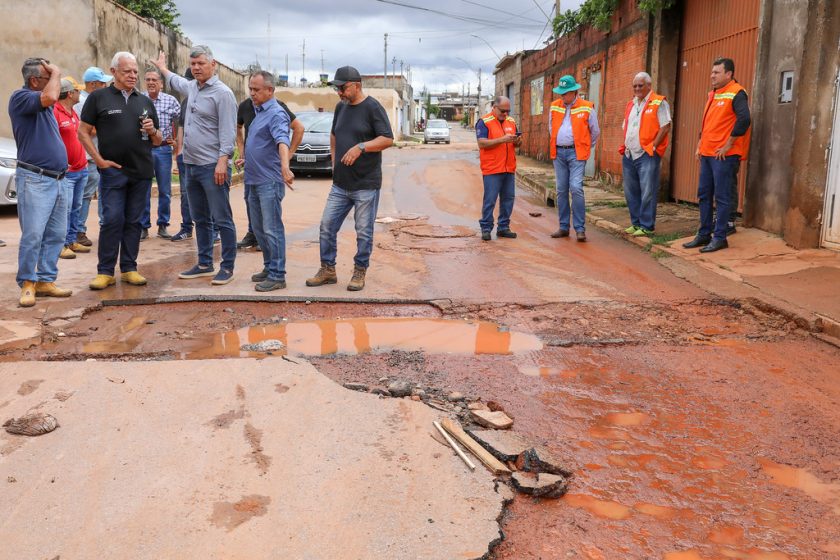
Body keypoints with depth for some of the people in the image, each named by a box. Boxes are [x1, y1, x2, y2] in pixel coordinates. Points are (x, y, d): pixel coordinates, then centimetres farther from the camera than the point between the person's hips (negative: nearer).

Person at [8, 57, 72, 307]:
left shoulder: (43, 105, 18)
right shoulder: (20, 97, -8)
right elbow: (50, 97, -25)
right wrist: (56, 73, -10)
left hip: (57, 179, 8)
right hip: (35, 180, -8)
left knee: (56, 235, 7)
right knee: (33, 235, -8)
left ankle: (46, 280, 15)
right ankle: (27, 284, 2)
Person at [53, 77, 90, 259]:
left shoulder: (73, 112, 15)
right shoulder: (55, 112, -13)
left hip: (81, 169, 9)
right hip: (66, 171, -9)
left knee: (76, 208, 12)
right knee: (65, 209, -8)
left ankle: (72, 241, 20)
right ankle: (61, 245, -3)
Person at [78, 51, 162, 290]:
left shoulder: (145, 102, 14)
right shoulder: (99, 97, 3)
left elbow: (158, 141, 17)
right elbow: (83, 132, 1)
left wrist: (153, 131, -5)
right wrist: (99, 160, -8)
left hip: (142, 172, 4)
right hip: (113, 171, -4)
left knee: (134, 221, 8)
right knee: (112, 221, -6)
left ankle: (129, 268, 15)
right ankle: (105, 271, 2)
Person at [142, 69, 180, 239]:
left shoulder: (171, 101, 2)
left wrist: (174, 139, 5)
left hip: (164, 149, 0)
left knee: (165, 191, 5)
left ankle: (163, 225, 16)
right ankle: (143, 227, 10)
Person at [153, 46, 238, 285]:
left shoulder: (222, 93, -10)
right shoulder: (192, 87, 15)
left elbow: (228, 131, -17)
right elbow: (175, 81, 40)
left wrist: (223, 160, -25)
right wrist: (162, 67, 55)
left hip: (213, 167, -9)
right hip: (192, 165, 9)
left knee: (222, 219, -5)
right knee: (200, 219, 14)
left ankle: (227, 267, 1)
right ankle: (204, 264, 22)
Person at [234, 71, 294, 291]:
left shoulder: (276, 114, -15)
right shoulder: (258, 111, 15)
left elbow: (282, 141, -34)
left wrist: (285, 167, -49)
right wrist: (246, 158, 23)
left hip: (269, 182, -10)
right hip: (253, 180, 10)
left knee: (272, 230, -6)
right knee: (258, 229, 15)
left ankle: (277, 275, 0)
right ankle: (269, 267, 26)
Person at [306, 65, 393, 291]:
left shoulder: (372, 107, -8)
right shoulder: (341, 107, 13)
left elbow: (388, 139, -14)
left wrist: (361, 147, -24)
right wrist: (334, 160, 16)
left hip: (366, 184, -6)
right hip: (340, 184, 7)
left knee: (364, 231, 2)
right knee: (327, 226, 6)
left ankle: (360, 272, 16)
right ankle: (328, 270, 19)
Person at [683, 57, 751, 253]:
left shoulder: (736, 93, -9)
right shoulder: (713, 94, 18)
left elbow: (744, 119, -21)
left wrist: (728, 145, -19)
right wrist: (700, 144, 16)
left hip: (724, 155, -9)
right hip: (707, 154, 9)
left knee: (722, 197, -4)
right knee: (704, 194, 11)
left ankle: (719, 237, 2)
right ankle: (704, 234, 19)